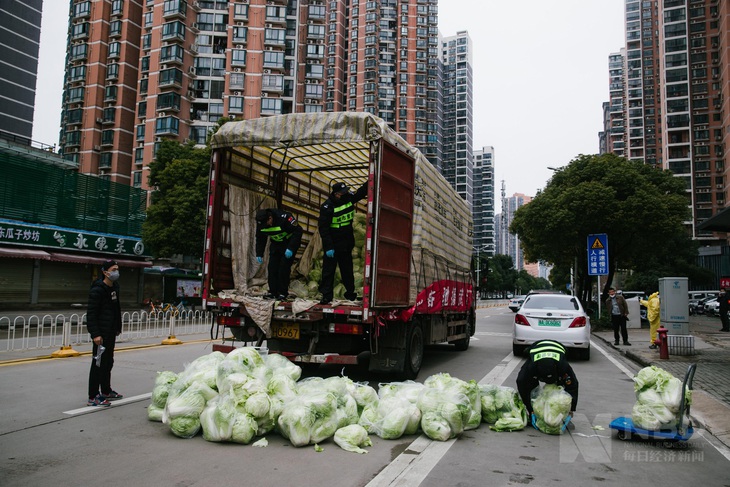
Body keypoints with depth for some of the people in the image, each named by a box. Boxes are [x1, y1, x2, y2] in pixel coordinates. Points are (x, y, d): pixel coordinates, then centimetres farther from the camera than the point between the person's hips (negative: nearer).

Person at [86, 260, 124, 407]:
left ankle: (106, 391, 30)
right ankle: (93, 397, 1)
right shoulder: (97, 290, -16)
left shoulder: (115, 287, 12)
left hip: (111, 332, 9)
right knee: (98, 363, -5)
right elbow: (91, 313, -19)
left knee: (108, 362, 18)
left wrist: (118, 328, 17)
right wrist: (95, 334, -24)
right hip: (101, 333, -9)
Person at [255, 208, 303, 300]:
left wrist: (290, 248, -32)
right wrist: (259, 254, -1)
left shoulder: (283, 217, -33)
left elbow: (298, 231, -29)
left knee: (284, 268, -11)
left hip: (289, 243, -6)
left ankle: (283, 293, -2)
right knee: (272, 267, -1)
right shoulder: (261, 223, -13)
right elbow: (260, 239, 4)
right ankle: (273, 292, 8)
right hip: (276, 244, 6)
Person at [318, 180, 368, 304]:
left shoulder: (349, 198, -1)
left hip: (347, 244, 6)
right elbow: (323, 228, -19)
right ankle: (326, 295, 4)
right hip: (332, 245, -6)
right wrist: (328, 247, -24)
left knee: (347, 270, 15)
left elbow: (362, 191, 13)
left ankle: (350, 293, 26)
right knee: (328, 270, -1)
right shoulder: (327, 207, -18)